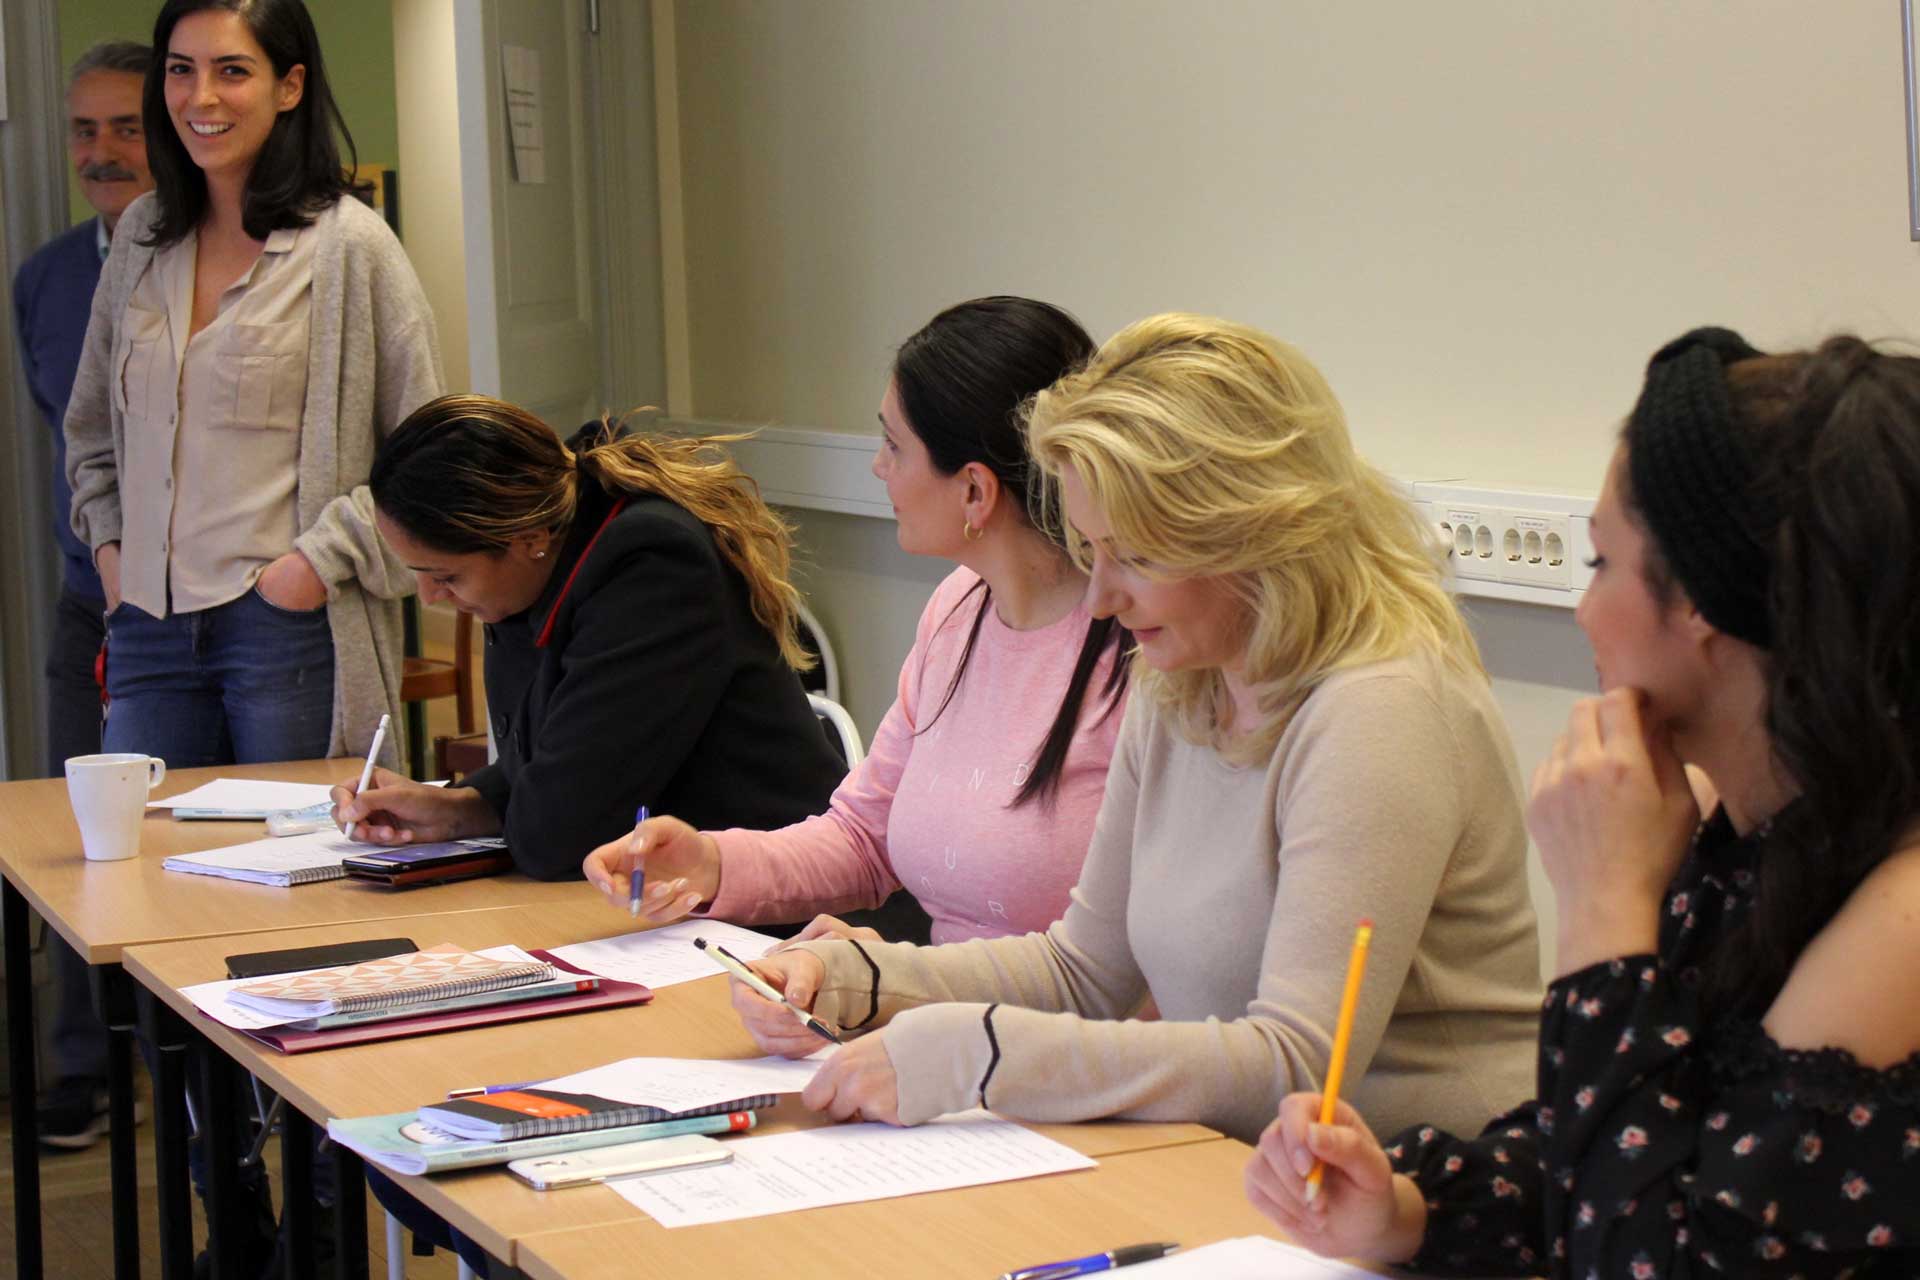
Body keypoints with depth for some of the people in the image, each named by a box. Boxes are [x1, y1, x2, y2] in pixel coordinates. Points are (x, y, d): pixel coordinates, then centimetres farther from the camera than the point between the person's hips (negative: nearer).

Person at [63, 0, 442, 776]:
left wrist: (325, 559, -11)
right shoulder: (141, 237, 12)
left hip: (288, 623, -5)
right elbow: (90, 425, 25)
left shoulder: (347, 243, -5)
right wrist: (108, 542, 12)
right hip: (149, 623, 5)